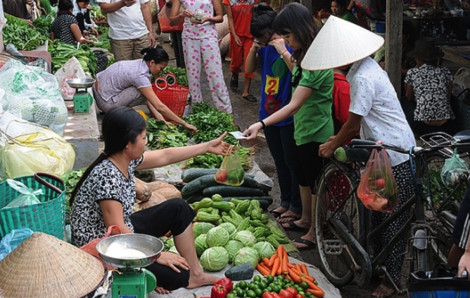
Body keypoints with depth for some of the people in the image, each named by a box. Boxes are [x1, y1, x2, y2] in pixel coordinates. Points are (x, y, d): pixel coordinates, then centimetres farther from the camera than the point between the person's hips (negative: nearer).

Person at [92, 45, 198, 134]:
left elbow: (149, 99, 2)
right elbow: (160, 107, -27)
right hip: (106, 102, -9)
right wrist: (184, 124, -23)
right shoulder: (140, 75, -26)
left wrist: (161, 120, -5)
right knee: (143, 92, -21)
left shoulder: (141, 64, 0)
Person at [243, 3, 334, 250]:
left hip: (316, 133, -10)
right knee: (303, 176, 24)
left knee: (315, 182, 6)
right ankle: (305, 219, 44)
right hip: (304, 129, 10)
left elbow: (294, 106, -35)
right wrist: (285, 54, 18)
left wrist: (261, 124, -42)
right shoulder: (305, 56, 2)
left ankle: (314, 232, 22)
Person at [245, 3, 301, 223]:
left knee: (292, 163, 4)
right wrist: (254, 48, -5)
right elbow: (249, 69, 11)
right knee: (280, 162, 19)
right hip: (269, 113, 8)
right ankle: (286, 201, 34)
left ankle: (297, 207, 18)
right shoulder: (266, 46, 3)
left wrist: (283, 51, -30)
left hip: (289, 116, -8)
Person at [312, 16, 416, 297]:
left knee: (392, 219, 0)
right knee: (378, 212, 20)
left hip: (395, 156, -10)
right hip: (383, 150, 10)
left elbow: (353, 124, -16)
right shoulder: (367, 66, 7)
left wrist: (333, 146, 0)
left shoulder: (363, 78, -24)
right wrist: (338, 138, 18)